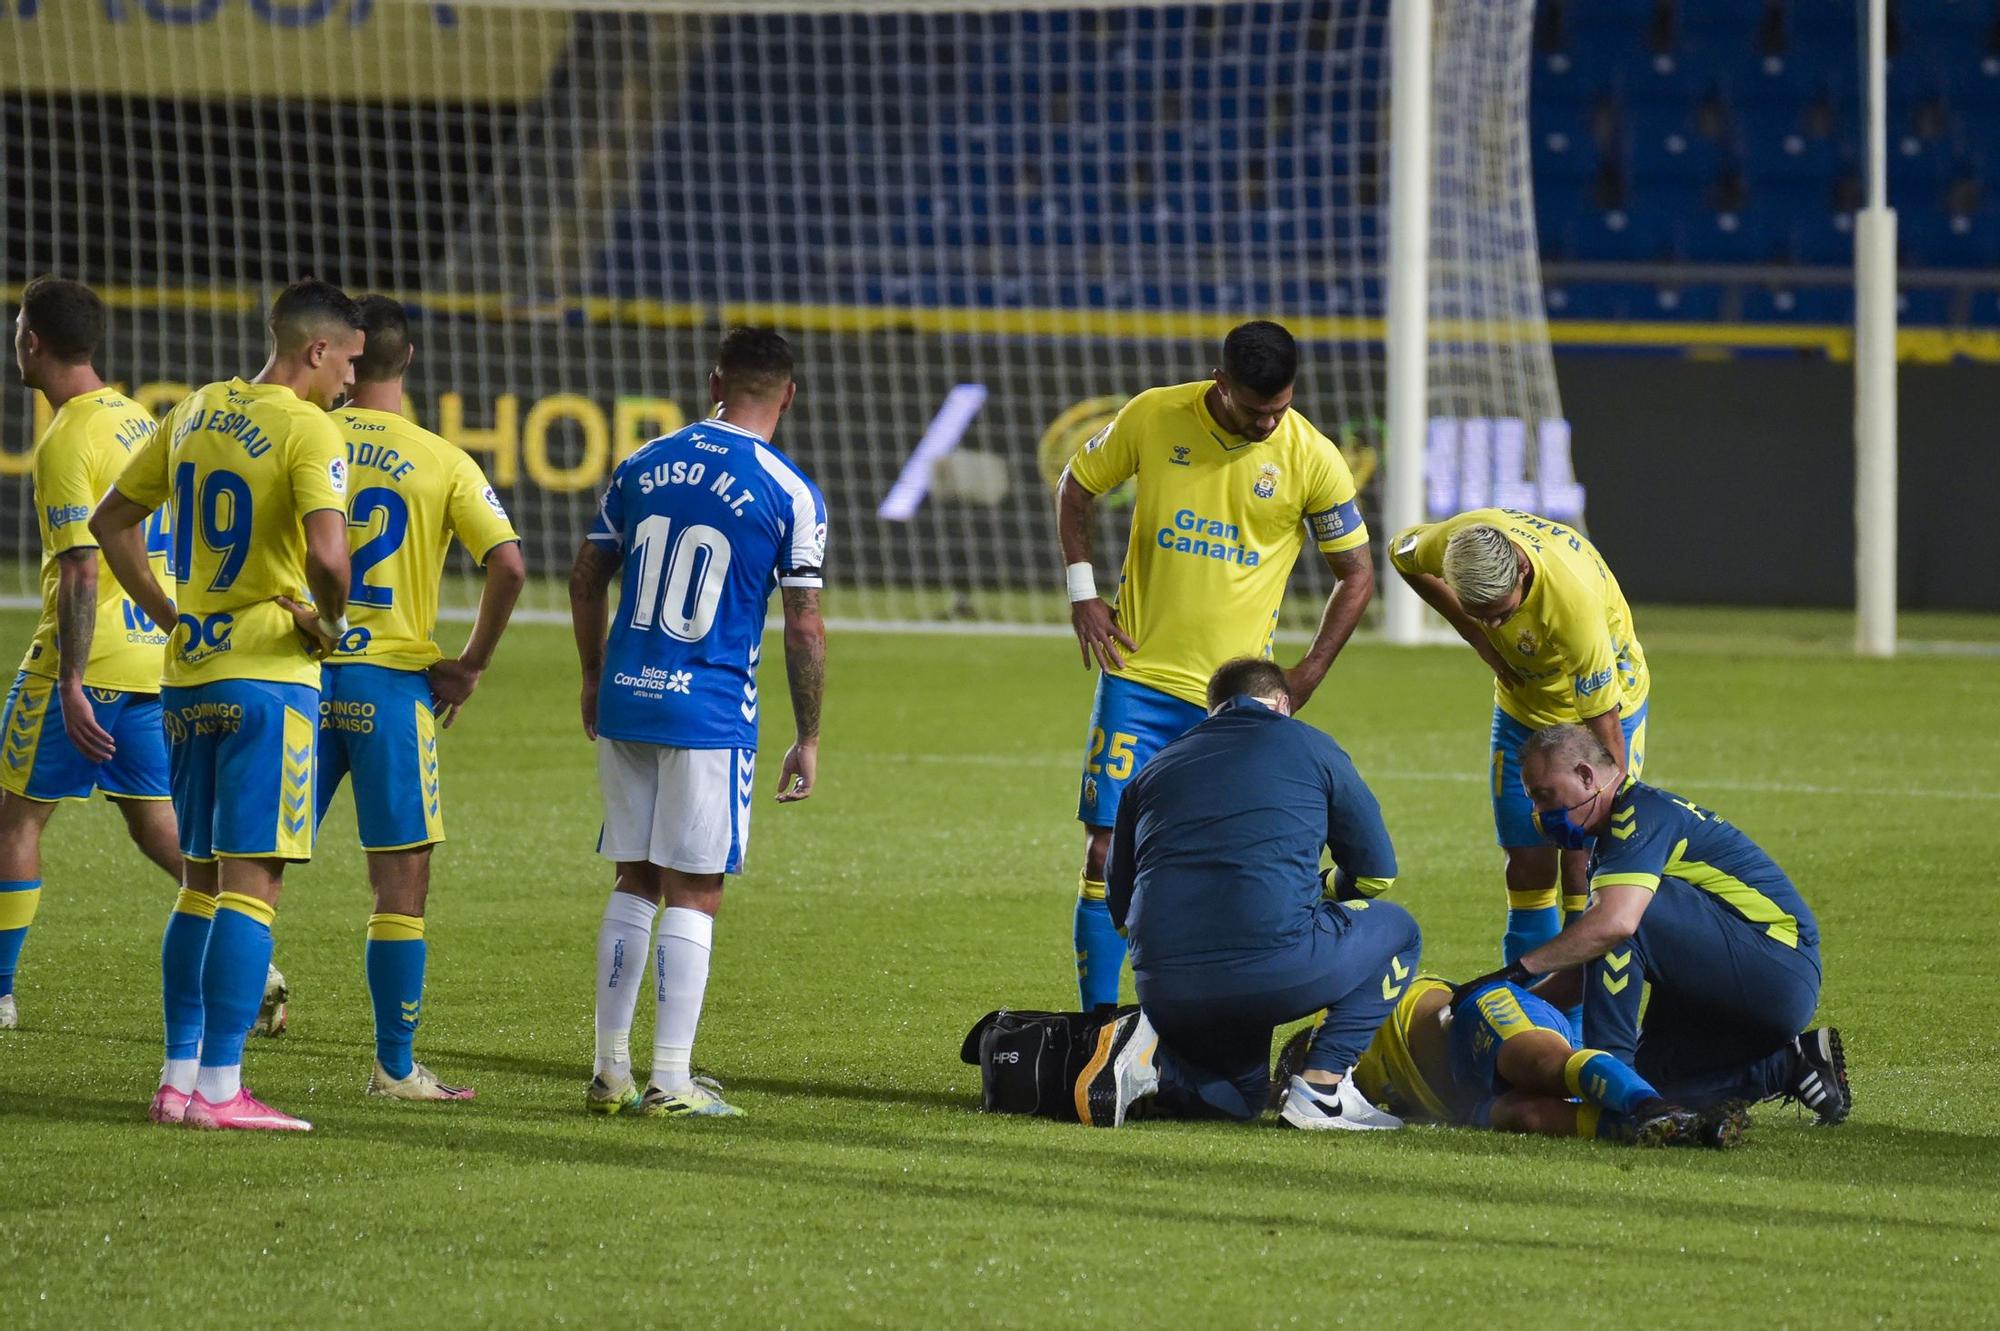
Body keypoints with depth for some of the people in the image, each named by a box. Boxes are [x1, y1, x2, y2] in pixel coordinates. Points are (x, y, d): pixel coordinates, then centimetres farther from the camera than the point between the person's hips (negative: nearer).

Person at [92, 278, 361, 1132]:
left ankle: (179, 1076, 16)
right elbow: (326, 553, -27)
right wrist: (329, 621, -9)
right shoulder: (307, 431, -12)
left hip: (188, 675, 7)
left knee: (201, 883, 15)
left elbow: (111, 521, 19)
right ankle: (219, 1087, -9)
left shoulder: (195, 413, 11)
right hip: (268, 677, -7)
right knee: (252, 880, -6)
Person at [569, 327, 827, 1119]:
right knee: (693, 895, 0)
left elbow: (586, 578, 13)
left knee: (635, 883, 13)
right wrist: (808, 740, 3)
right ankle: (670, 1082, -1)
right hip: (711, 711, -4)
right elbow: (804, 625, -6)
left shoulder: (643, 466, 7)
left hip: (626, 700, 4)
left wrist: (594, 681, 26)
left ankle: (610, 1071, 14)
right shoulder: (790, 495, -6)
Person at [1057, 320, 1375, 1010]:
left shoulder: (1312, 459, -7)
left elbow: (1356, 575, 4)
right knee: (1108, 850, -5)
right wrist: (1082, 592, 4)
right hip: (1137, 675, 1)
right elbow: (1075, 488, 13)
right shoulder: (1154, 417, -4)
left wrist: (1305, 678, -2)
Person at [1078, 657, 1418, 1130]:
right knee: (1394, 930, 24)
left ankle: (1151, 1053, -1)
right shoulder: (1310, 747, 13)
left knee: (1240, 1095, 33)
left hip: (1164, 987, 5)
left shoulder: (1153, 770, 23)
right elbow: (1376, 872, 18)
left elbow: (1120, 907, 25)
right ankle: (1320, 1087, 9)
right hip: (1274, 964, -5)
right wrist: (1324, 892, 41)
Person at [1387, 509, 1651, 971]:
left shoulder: (1574, 599, -42)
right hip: (1522, 704, 4)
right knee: (1528, 865, 2)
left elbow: (1606, 731, -33)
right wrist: (1473, 633, -10)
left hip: (1604, 702, -4)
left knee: (1583, 872, -9)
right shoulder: (1454, 540, -29)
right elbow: (1403, 555, -1)